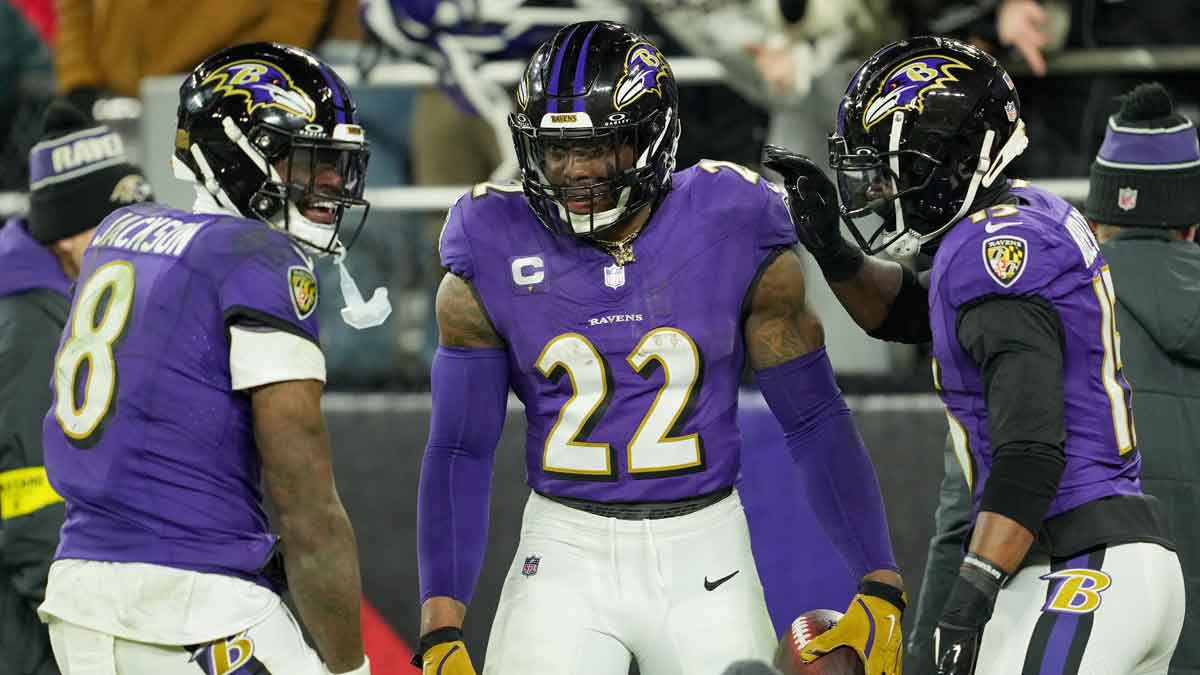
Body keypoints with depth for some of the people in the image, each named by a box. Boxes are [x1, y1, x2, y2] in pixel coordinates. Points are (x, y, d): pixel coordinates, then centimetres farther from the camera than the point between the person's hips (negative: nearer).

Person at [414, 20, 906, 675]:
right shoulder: (494, 259, -3)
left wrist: (880, 589, -5)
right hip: (567, 549, 0)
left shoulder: (734, 235, -5)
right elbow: (459, 451, 1)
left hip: (704, 547, 0)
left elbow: (815, 420, 1)